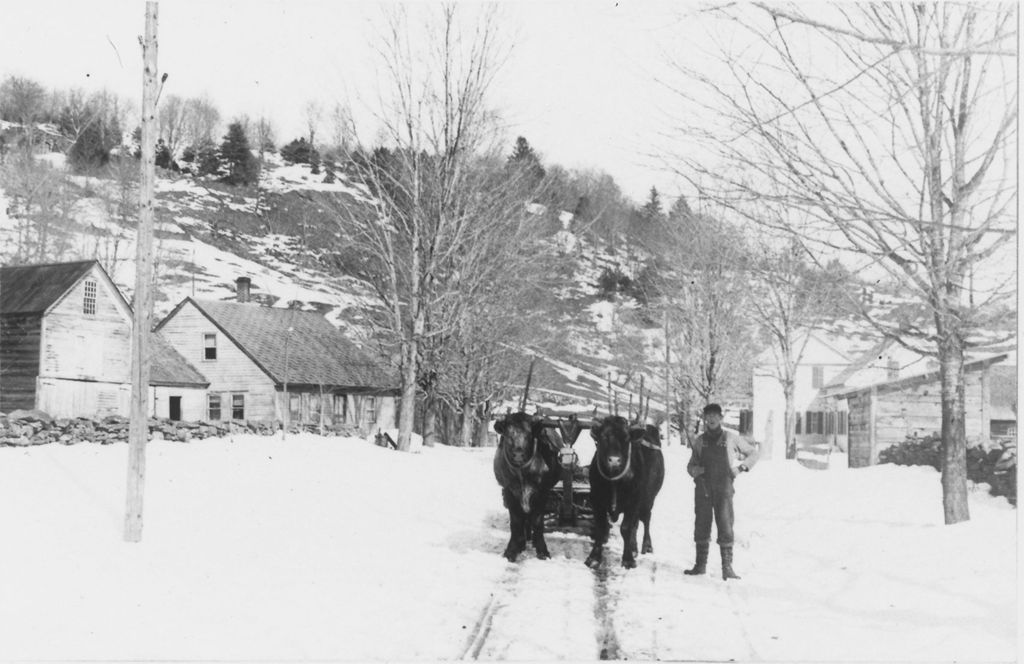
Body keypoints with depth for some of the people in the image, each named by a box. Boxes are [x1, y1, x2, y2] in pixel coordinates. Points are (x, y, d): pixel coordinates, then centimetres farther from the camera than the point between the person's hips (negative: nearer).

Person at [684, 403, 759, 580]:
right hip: (702, 488, 3)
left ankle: (727, 567, -8)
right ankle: (700, 564, 13)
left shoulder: (732, 438, 5)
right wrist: (694, 470, -2)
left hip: (723, 488, -3)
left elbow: (753, 453, 15)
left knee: (725, 526, -9)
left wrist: (742, 466, -1)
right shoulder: (699, 441, 12)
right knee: (701, 525, 4)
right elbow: (691, 465, 20)